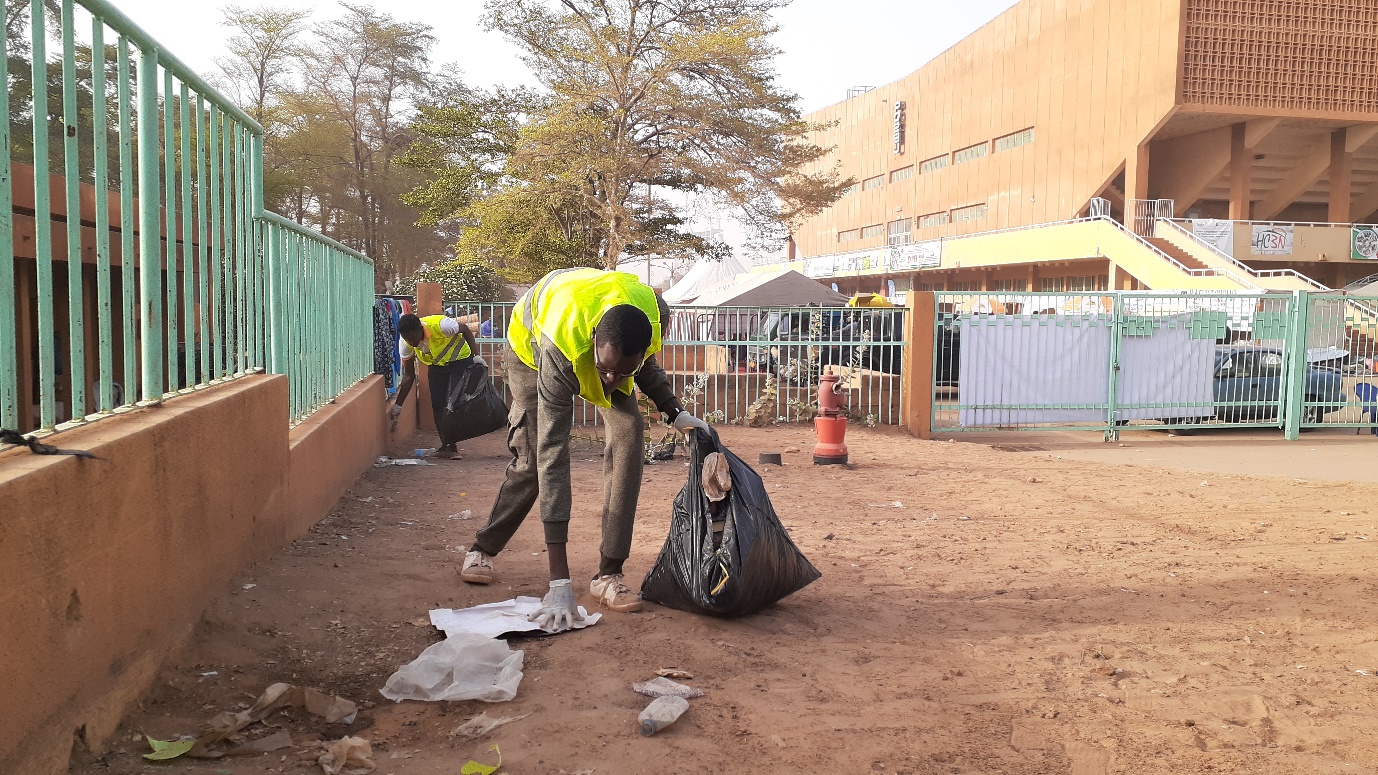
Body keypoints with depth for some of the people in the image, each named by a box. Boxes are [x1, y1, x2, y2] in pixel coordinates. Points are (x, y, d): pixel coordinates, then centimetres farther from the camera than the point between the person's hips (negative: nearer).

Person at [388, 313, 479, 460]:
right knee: (437, 405, -4)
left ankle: (453, 445, -9)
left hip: (460, 360, -4)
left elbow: (465, 330, -15)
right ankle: (445, 445, 6)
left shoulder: (440, 325, -37)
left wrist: (476, 356, -20)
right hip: (436, 365, 4)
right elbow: (409, 376, -10)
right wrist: (397, 405, -12)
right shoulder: (405, 343, -21)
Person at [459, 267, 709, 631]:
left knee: (629, 435, -20)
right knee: (532, 458, -5)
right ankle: (482, 549, 25)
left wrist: (675, 413, -21)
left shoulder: (652, 312, -36)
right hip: (533, 345, -3)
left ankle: (608, 574, -13)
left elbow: (647, 365, -6)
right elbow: (553, 456, -49)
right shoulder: (559, 347, -48)